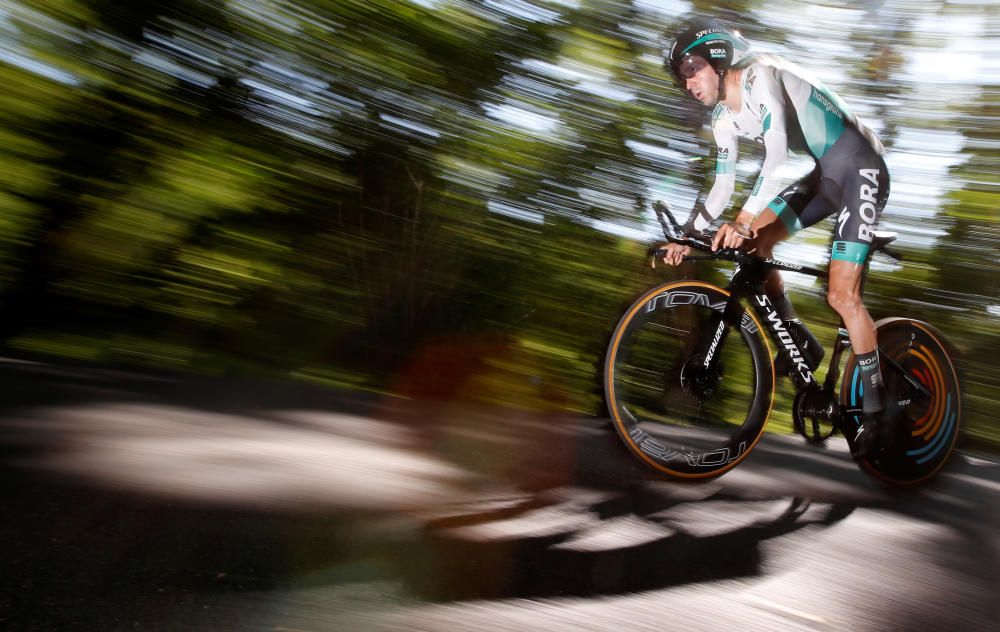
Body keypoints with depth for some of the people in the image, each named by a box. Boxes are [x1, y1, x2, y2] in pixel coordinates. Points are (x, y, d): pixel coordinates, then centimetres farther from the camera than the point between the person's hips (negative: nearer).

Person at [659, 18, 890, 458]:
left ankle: (873, 409, -2)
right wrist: (688, 238, 2)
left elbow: (778, 151, -32)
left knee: (841, 295, -15)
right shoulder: (724, 119, 6)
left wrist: (744, 220, -41)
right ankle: (799, 341, 11)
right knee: (753, 245, -3)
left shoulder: (759, 76, -20)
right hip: (824, 174, 8)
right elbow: (723, 186, 10)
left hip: (860, 168, -8)